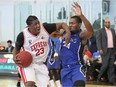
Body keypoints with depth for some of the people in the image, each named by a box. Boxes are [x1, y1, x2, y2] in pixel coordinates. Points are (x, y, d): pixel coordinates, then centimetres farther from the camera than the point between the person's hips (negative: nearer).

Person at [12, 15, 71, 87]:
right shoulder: (23, 35, -15)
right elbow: (16, 49, 2)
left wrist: (68, 32, -24)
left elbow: (62, 24, -4)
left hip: (41, 65, 4)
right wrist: (15, 58, -18)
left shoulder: (45, 28, -10)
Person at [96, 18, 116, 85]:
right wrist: (100, 49, -18)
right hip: (105, 51, -5)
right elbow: (98, 40, -7)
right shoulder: (101, 31, 0)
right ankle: (99, 77, 10)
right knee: (105, 65, -10)